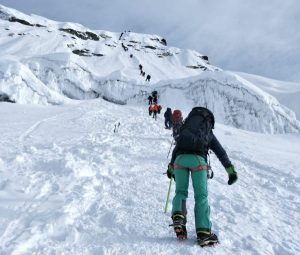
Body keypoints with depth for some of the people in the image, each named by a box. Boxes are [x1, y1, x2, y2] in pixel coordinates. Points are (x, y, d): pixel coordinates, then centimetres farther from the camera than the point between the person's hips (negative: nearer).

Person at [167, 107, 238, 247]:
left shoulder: (184, 130, 33)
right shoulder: (209, 134, 30)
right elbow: (221, 153, 26)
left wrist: (171, 168, 41)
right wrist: (231, 170, 26)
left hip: (180, 158, 2)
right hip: (198, 159, -2)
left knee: (180, 192, 14)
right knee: (201, 196, 4)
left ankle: (178, 215, -12)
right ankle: (203, 232, -4)